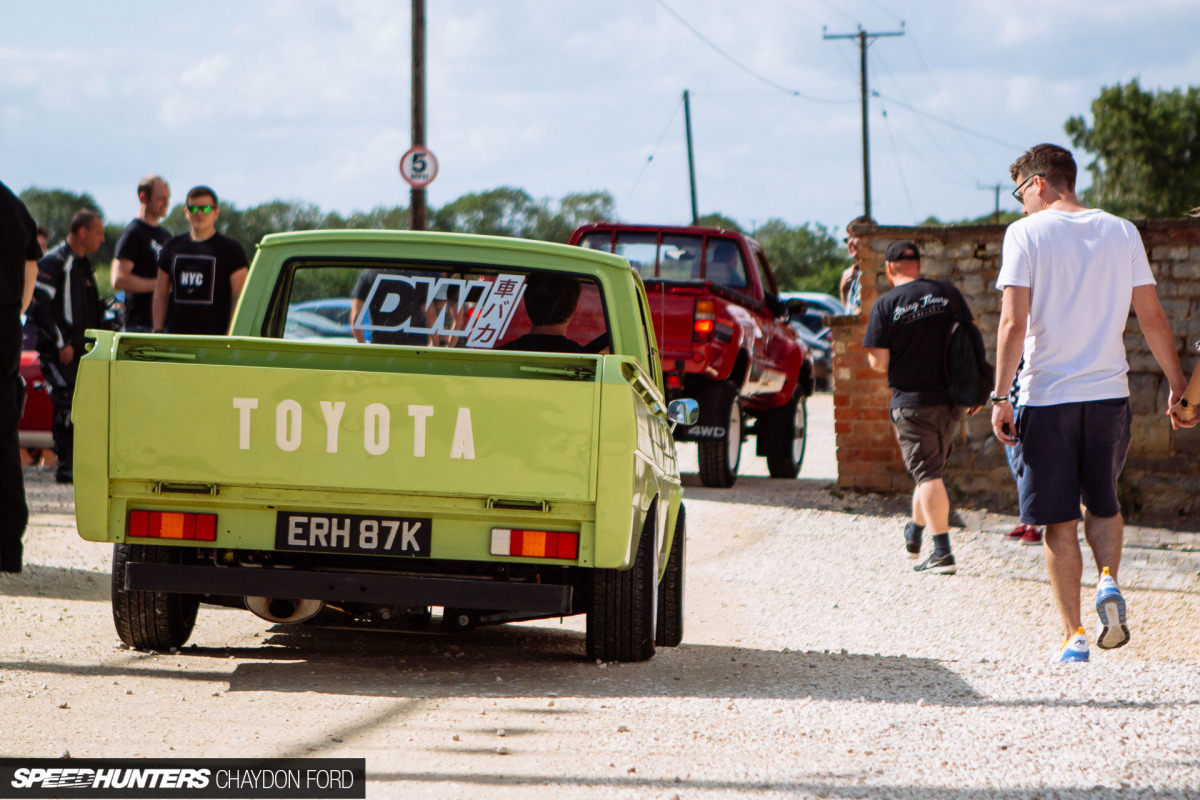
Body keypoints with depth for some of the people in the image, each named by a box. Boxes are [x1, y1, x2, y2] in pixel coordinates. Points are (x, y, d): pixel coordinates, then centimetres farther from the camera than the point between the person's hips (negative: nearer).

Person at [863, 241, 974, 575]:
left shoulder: (885, 306, -9)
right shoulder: (948, 293, 1)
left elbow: (879, 362, -10)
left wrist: (875, 356, 14)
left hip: (912, 402, -4)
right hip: (952, 399, 4)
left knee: (928, 475, -4)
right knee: (932, 468, 22)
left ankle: (942, 553, -12)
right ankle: (915, 533, 37)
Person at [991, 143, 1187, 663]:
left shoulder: (1026, 234, -5)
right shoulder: (1122, 232, 6)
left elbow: (1014, 323, -12)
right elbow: (1152, 318, 6)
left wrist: (1000, 397, -10)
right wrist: (1179, 386, 13)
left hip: (1047, 394, -3)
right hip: (1109, 393, 3)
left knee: (1060, 523, 4)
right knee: (1103, 504, 22)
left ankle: (1074, 636, 1)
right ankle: (1109, 582, -4)